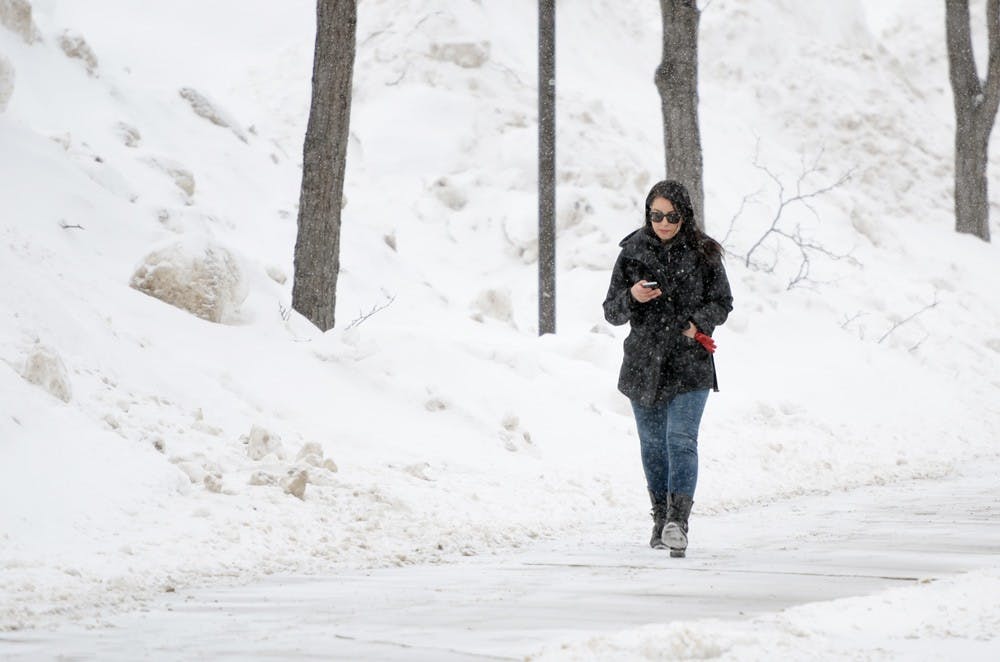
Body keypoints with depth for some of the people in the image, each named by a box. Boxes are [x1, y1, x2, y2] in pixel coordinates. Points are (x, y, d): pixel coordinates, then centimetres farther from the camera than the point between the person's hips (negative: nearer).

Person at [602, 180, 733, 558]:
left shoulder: (702, 253, 0)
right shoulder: (632, 253, 1)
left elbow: (722, 303, 7)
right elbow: (612, 313, 2)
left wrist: (697, 323, -13)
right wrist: (631, 297, -20)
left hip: (690, 365, -2)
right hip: (643, 364, 2)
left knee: (681, 440, -14)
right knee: (653, 445, 10)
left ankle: (678, 521, -19)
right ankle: (661, 517, 24)